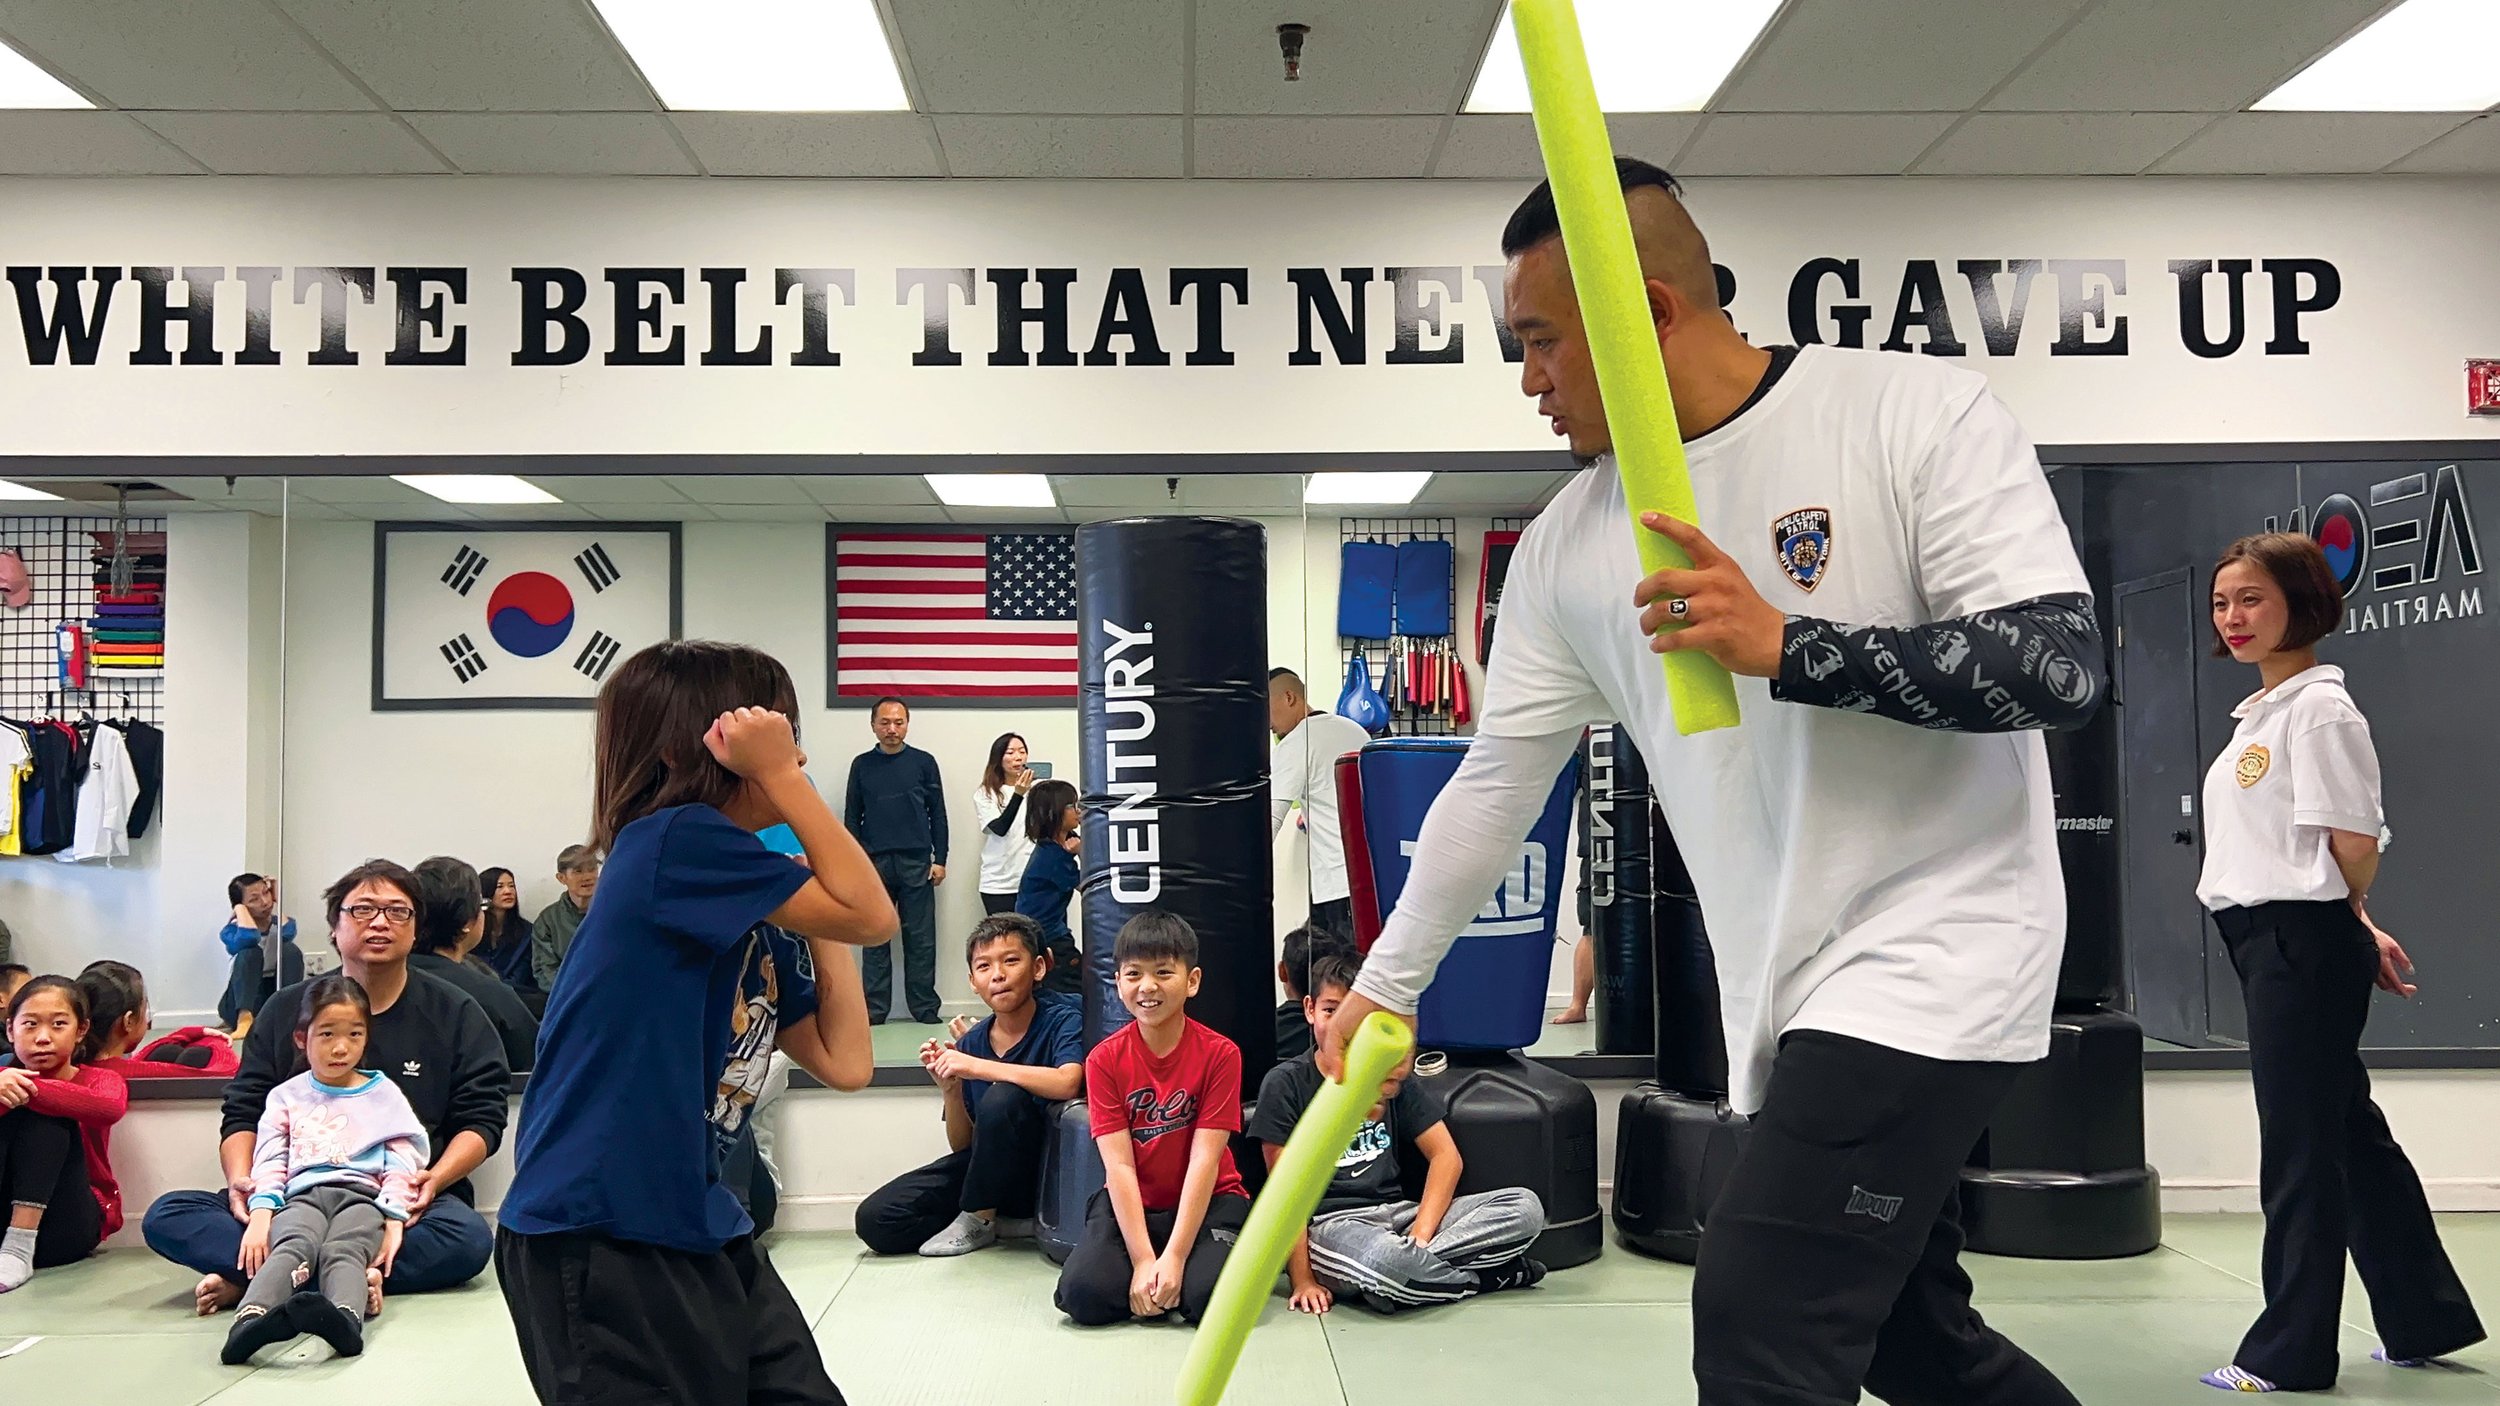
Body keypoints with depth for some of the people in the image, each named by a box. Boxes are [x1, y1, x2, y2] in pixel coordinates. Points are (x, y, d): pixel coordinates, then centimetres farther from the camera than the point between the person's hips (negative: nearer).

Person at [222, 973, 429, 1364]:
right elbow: (269, 1163, 12)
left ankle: (345, 1321, -67)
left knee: (343, 1252, -35)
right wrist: (260, 1215, -7)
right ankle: (250, 1319, -63)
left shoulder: (383, 1094, 22)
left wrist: (393, 1222, -4)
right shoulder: (286, 1096, 25)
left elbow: (402, 1164, 12)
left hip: (362, 1196, -1)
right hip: (302, 1196, 1)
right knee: (295, 1246, -35)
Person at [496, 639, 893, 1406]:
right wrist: (781, 777, -10)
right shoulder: (675, 841, -14)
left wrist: (812, 890, 12)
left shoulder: (756, 918, 10)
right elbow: (872, 918, -13)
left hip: (697, 1232, 9)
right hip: (595, 1242, -9)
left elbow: (846, 1062, 8)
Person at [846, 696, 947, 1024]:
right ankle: (874, 1008, 7)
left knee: (920, 938, 1)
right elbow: (852, 817, 10)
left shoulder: (923, 762, 6)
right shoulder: (862, 765, 9)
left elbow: (938, 814, 7)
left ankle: (925, 1007, 7)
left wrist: (940, 859, 0)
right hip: (874, 863, 1)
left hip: (917, 863, -1)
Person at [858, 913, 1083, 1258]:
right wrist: (949, 1088, -15)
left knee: (1002, 1097, -32)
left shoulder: (1062, 1020, -11)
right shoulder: (969, 1043, 2)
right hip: (983, 1169, 5)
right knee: (875, 1220, -10)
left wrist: (976, 1067, -30)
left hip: (1041, 1174, -5)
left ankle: (977, 1220, -10)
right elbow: (961, 1144, 5)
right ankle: (1000, 1221, 1)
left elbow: (1067, 1082, -34)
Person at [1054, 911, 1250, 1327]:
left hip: (1206, 1201, -1)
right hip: (1130, 1204, 1)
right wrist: (1143, 1260, -21)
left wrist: (1174, 1257, -23)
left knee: (1214, 1296, -29)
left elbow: (1204, 1160, -15)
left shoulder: (1220, 1053, -10)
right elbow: (1119, 1165, -12)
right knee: (1083, 1293, -25)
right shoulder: (1105, 1058, -6)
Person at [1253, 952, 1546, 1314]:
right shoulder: (1285, 1084, 0)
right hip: (1327, 1223, -4)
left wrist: (1420, 1234, -11)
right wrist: (1302, 1279, -14)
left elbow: (1447, 1156, 6)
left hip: (1395, 1213, 4)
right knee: (1385, 1262, -40)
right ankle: (1486, 1278, -12)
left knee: (1526, 1207, -13)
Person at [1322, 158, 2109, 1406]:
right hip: (1786, 996, 6)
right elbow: (1496, 781, 11)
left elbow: (2063, 663, -17)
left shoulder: (1918, 413, -10)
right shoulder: (1569, 545, 5)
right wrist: (1387, 985, 13)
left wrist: (1786, 646, -27)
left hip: (1937, 948, -6)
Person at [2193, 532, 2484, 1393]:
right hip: (2269, 945, 9)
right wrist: (2357, 932, 12)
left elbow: (2353, 845, -15)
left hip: (2303, 945, -9)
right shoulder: (2262, 712, 15)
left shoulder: (2319, 706, -13)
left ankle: (2288, 1353, 7)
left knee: (2301, 1148, -2)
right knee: (2348, 1134, 17)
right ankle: (2426, 1320, 30)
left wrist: (2341, 927, 1)